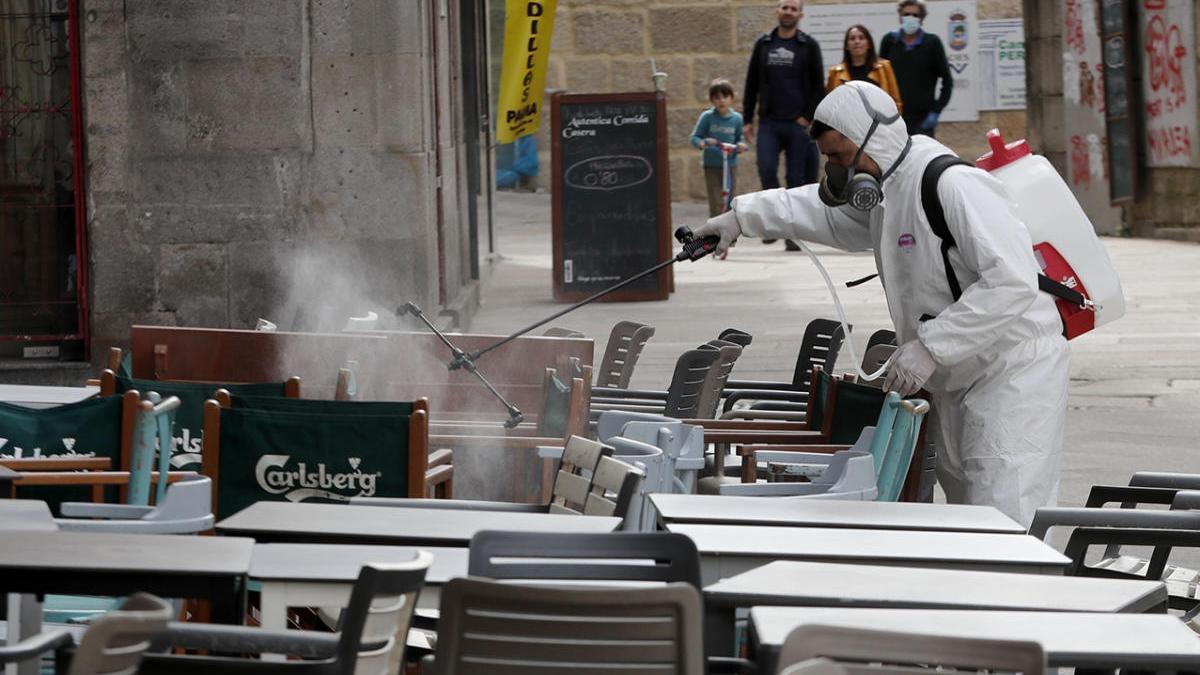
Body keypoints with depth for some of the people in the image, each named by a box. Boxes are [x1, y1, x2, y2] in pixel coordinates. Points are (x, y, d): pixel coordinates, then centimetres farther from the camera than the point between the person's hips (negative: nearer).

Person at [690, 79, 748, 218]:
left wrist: (740, 145, -11)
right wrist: (702, 143, -24)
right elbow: (695, 137, -2)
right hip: (712, 164, -3)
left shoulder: (736, 118, 2)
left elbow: (739, 138, 11)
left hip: (730, 164, 3)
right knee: (716, 203, -9)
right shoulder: (707, 117, -6)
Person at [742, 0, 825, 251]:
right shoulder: (763, 44, 10)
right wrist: (748, 119, 8)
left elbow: (818, 85, 2)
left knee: (797, 178, 1)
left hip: (798, 124, -2)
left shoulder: (809, 46, 2)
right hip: (769, 123, 2)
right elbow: (752, 83, 13)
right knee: (766, 169, -15)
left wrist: (809, 117, -8)